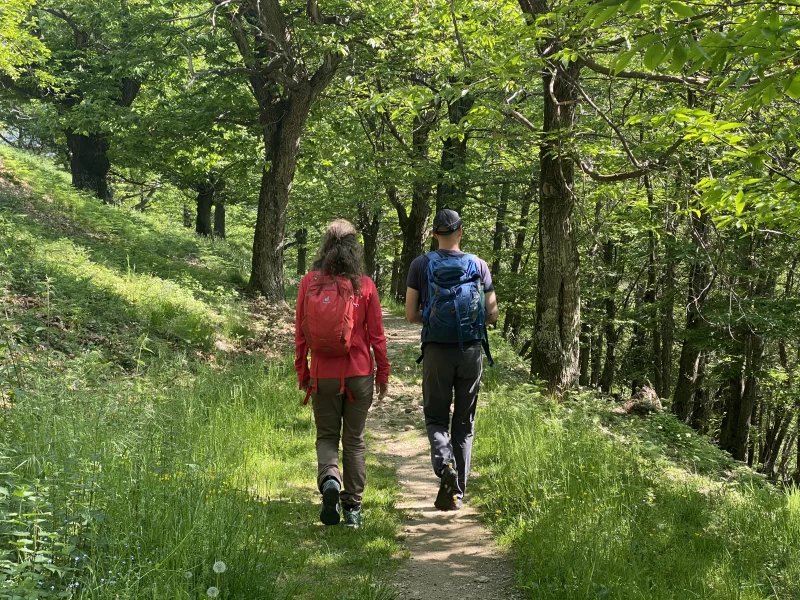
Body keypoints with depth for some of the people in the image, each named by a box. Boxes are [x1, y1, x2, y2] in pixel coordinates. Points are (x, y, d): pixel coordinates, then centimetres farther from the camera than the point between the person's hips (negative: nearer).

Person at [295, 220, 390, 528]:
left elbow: (300, 332, 0)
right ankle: (353, 508, 12)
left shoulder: (309, 282, -3)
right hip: (359, 373, 0)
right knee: (354, 440, 11)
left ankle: (329, 479, -13)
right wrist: (383, 373, 9)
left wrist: (302, 372, 10)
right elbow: (376, 335, -2)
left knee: (326, 436, 15)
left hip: (323, 374, 0)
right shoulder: (364, 285, -6)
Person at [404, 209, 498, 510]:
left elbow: (411, 314, -3)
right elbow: (492, 314, 2)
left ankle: (444, 463, -18)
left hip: (437, 351, -1)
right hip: (471, 350, 1)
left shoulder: (421, 265, -1)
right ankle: (456, 491, 12)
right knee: (464, 422, 11)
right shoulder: (478, 265, 2)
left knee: (436, 417, 11)